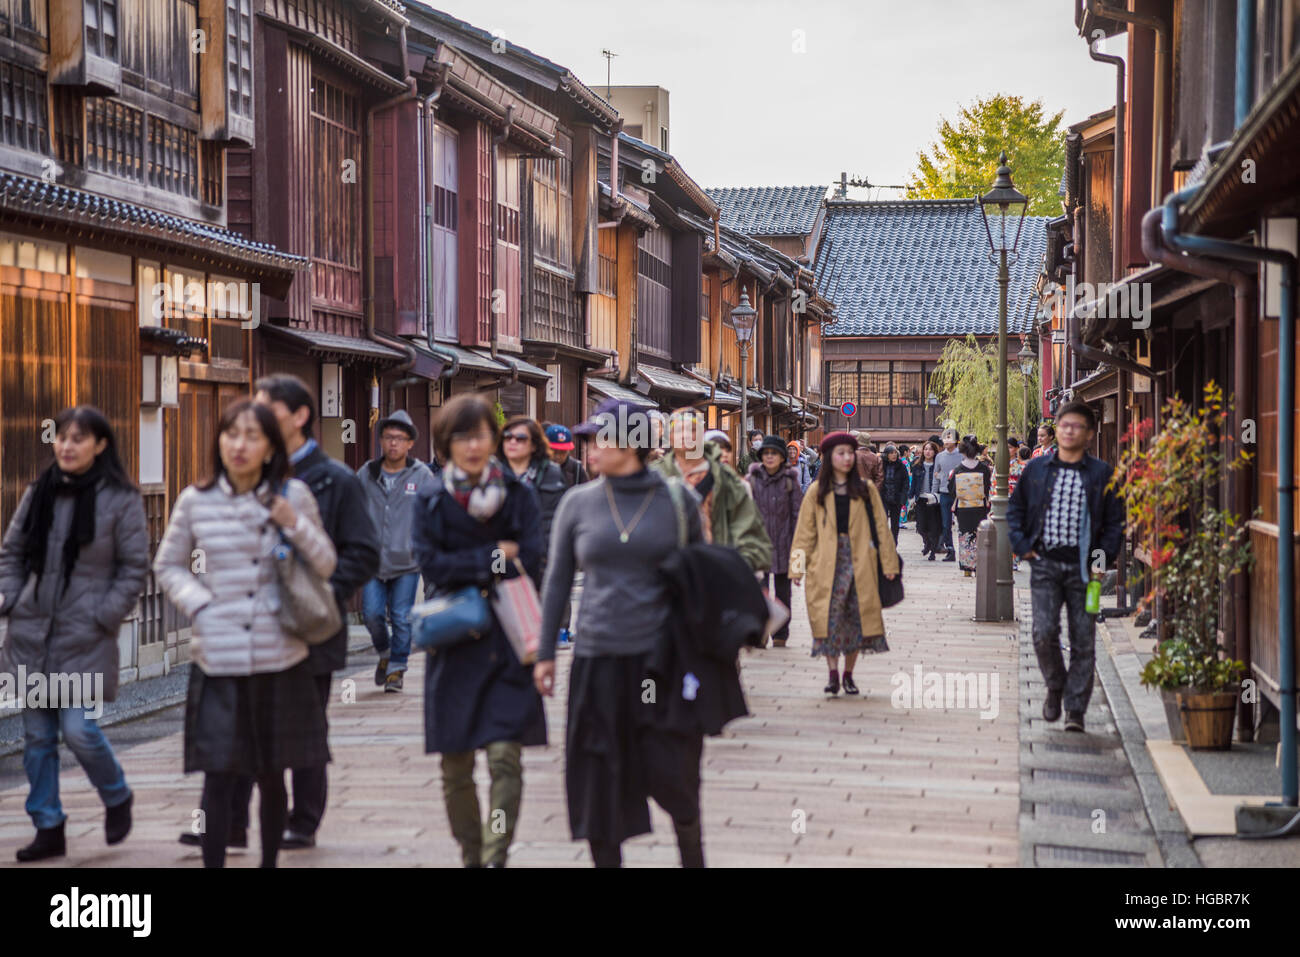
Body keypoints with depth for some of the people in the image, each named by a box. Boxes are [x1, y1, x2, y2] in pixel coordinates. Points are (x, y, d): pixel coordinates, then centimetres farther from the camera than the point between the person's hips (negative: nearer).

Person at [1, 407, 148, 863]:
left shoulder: (121, 499, -6)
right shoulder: (39, 492, 7)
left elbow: (134, 568, -5)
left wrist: (102, 617, -11)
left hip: (86, 638, -5)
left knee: (79, 729, -10)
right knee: (37, 734, 8)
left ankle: (117, 798, 18)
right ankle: (48, 828, 19)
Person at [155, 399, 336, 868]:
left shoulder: (293, 495, 1)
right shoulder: (195, 501, 0)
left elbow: (326, 566, 6)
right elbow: (167, 566, 12)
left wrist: (295, 524, -11)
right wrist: (199, 604, -6)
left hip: (280, 658, 1)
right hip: (218, 659, -1)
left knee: (271, 774, 11)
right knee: (219, 774, -6)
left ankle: (270, 860, 26)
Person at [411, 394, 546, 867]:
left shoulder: (519, 495, 2)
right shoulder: (431, 500, 5)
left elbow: (530, 563, -7)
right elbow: (430, 565, -7)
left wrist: (467, 568, -6)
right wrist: (495, 557, -11)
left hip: (508, 646, -1)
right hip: (454, 646, 2)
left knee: (505, 757, -12)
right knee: (456, 768, 6)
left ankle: (496, 856, -9)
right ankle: (471, 855, 21)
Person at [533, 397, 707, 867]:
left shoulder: (677, 498, 1)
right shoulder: (578, 503, 4)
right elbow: (557, 581, 10)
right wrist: (545, 652, 8)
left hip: (663, 655, -2)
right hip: (598, 657, 2)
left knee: (672, 774, -1)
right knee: (600, 779, 5)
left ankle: (693, 854, 22)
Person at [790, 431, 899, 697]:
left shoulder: (866, 490, 8)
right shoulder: (816, 493, 8)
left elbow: (881, 528, 9)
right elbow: (804, 533, 8)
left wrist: (889, 563, 6)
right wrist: (798, 565, 1)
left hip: (860, 563, 1)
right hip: (827, 565, -1)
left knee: (857, 617, 1)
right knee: (829, 617, -7)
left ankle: (849, 675, 12)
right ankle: (832, 674, -3)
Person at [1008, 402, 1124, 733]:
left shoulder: (1102, 473, 3)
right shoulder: (1036, 468, 7)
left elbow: (1115, 522, 5)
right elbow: (1015, 509, 15)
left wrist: (1103, 557, -5)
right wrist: (1023, 546, 4)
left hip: (1083, 568, 0)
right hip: (1045, 564, 1)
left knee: (1083, 641, 0)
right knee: (1044, 634, -10)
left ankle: (1075, 709, 9)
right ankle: (1055, 687, 17)